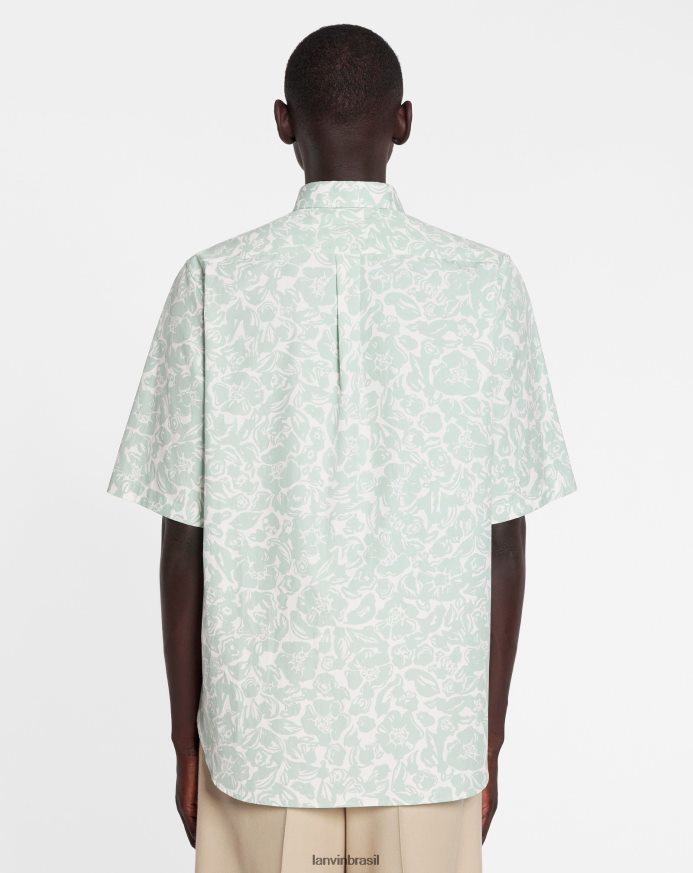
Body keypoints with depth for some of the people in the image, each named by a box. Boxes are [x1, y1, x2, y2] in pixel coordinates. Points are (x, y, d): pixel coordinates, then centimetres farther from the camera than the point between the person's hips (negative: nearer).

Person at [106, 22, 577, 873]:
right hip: (431, 740, 1)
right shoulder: (486, 284, -6)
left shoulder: (214, 284, -8)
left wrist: (185, 739, 6)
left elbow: (185, 538, -6)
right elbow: (504, 540, -4)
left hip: (261, 740, 0)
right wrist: (488, 744, 8)